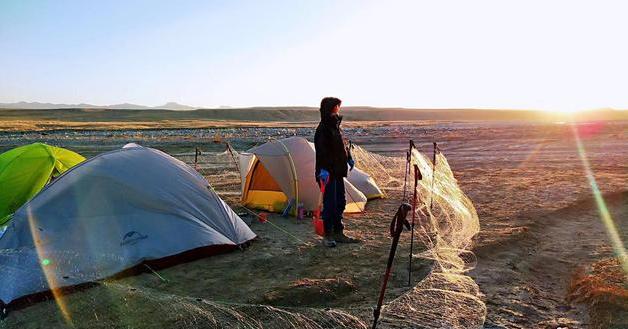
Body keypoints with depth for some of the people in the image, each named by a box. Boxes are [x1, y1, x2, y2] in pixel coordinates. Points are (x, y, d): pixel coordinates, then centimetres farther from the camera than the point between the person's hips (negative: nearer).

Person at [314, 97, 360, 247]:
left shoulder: (336, 127, 14)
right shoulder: (322, 129, -14)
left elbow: (343, 145, 25)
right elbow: (321, 151, -22)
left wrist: (349, 158, 15)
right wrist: (323, 169, -29)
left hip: (338, 172, 9)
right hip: (328, 173, -9)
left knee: (340, 203, 14)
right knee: (329, 204, -4)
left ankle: (338, 233, 25)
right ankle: (327, 236, 8)